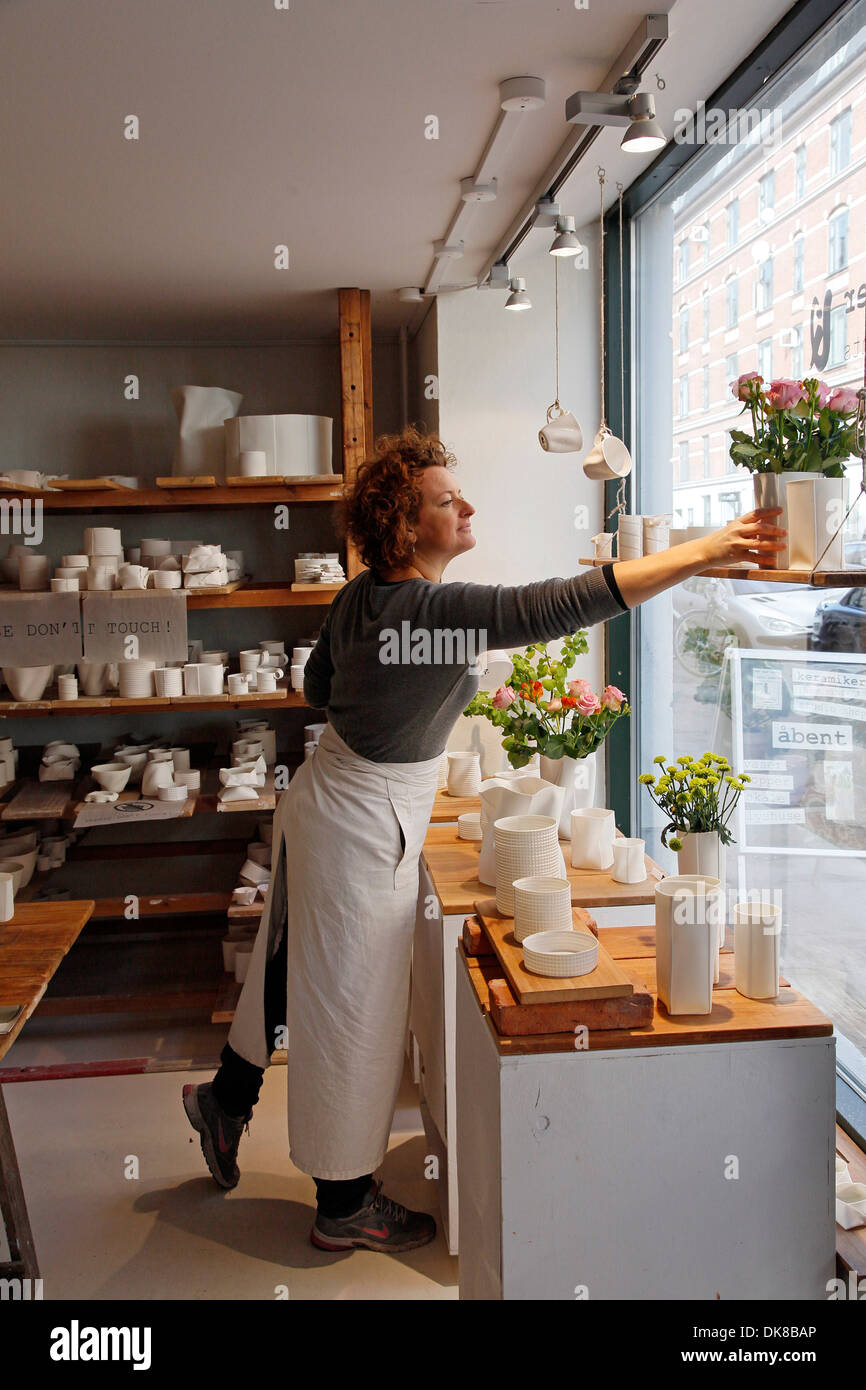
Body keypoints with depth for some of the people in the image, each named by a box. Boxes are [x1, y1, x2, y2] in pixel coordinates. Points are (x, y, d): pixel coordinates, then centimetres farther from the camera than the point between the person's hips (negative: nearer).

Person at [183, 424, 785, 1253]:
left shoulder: (359, 598, 0)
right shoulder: (439, 611, -28)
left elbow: (316, 688, 14)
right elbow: (565, 604, -33)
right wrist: (702, 553, -31)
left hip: (324, 801, 9)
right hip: (363, 827, -9)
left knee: (291, 971, 26)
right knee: (354, 1007, 7)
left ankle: (225, 1099, 48)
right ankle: (344, 1206, 26)